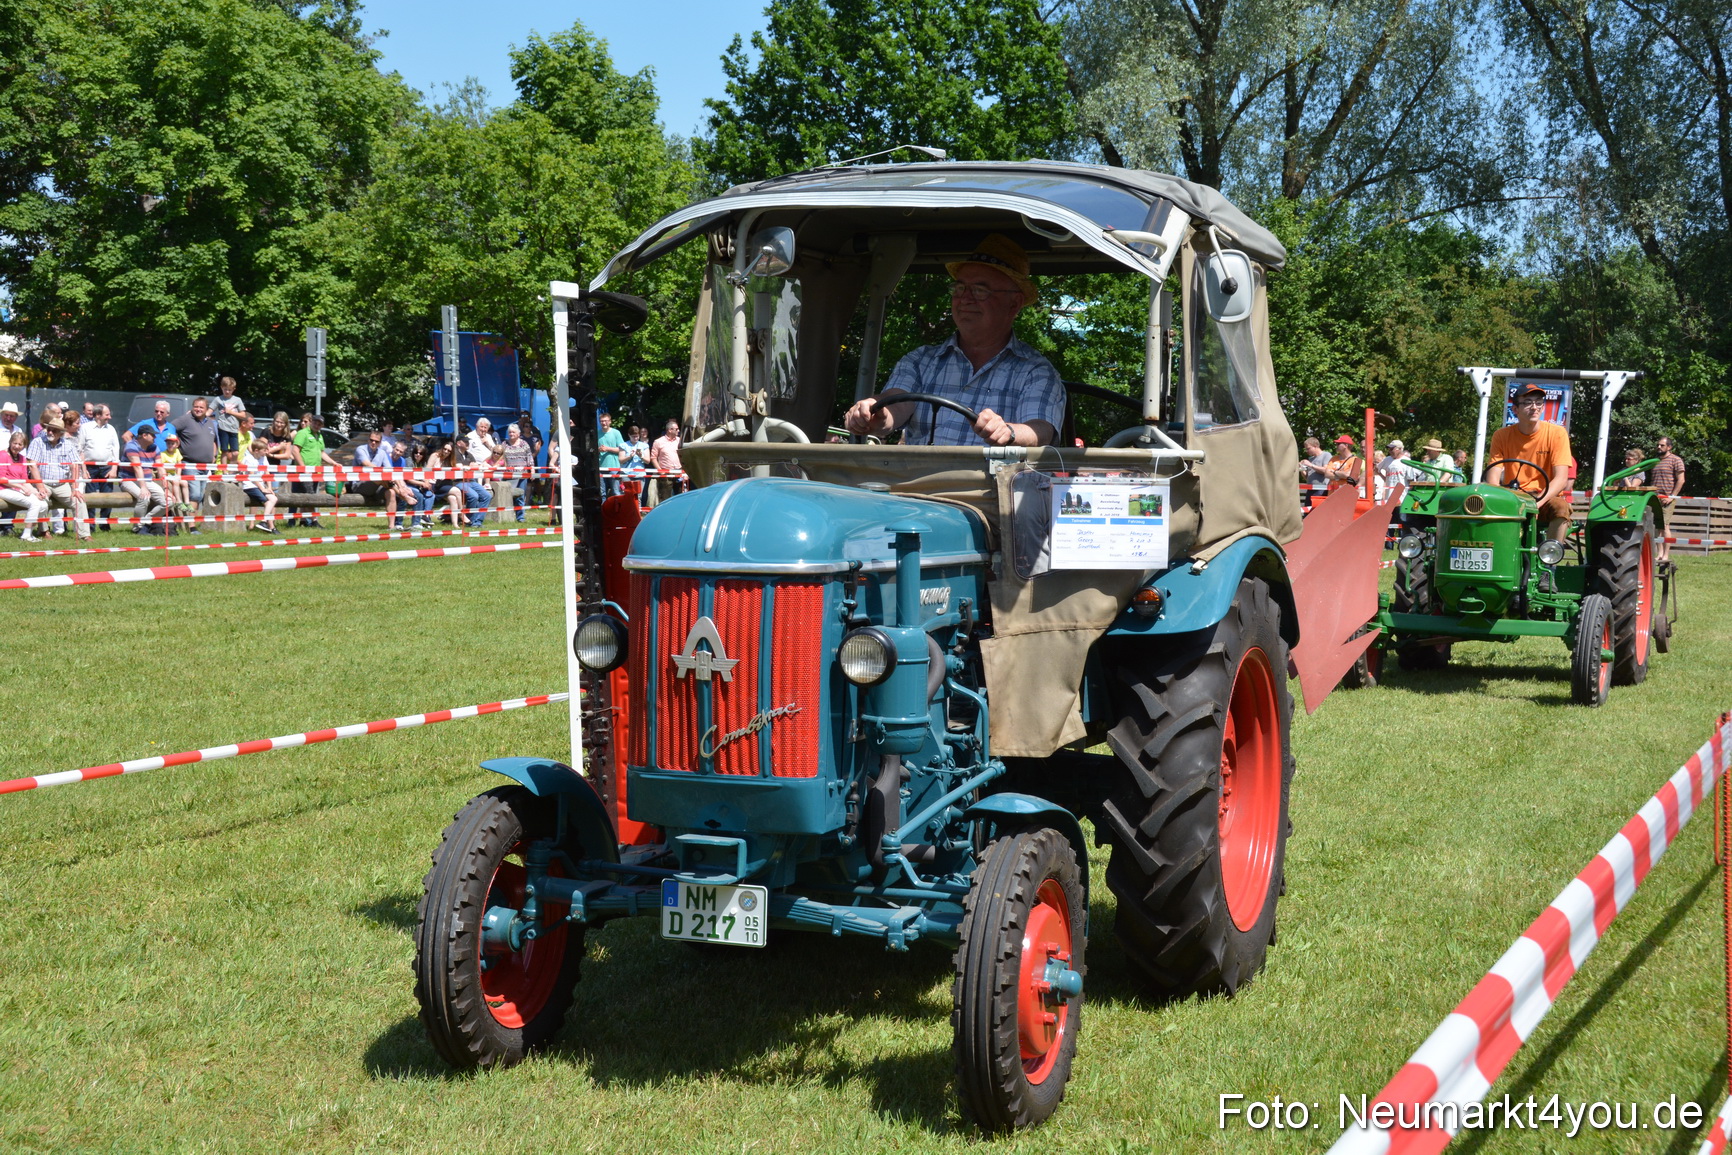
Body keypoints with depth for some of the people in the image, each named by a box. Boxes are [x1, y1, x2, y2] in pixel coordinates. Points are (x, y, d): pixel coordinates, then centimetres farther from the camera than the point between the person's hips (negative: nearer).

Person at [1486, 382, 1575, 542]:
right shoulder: (1502, 436, 1)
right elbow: (1493, 479, -7)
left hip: (1545, 498, -1)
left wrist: (1537, 502, -29)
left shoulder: (1557, 433, -4)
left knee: (1561, 508, -34)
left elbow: (1561, 479, -12)